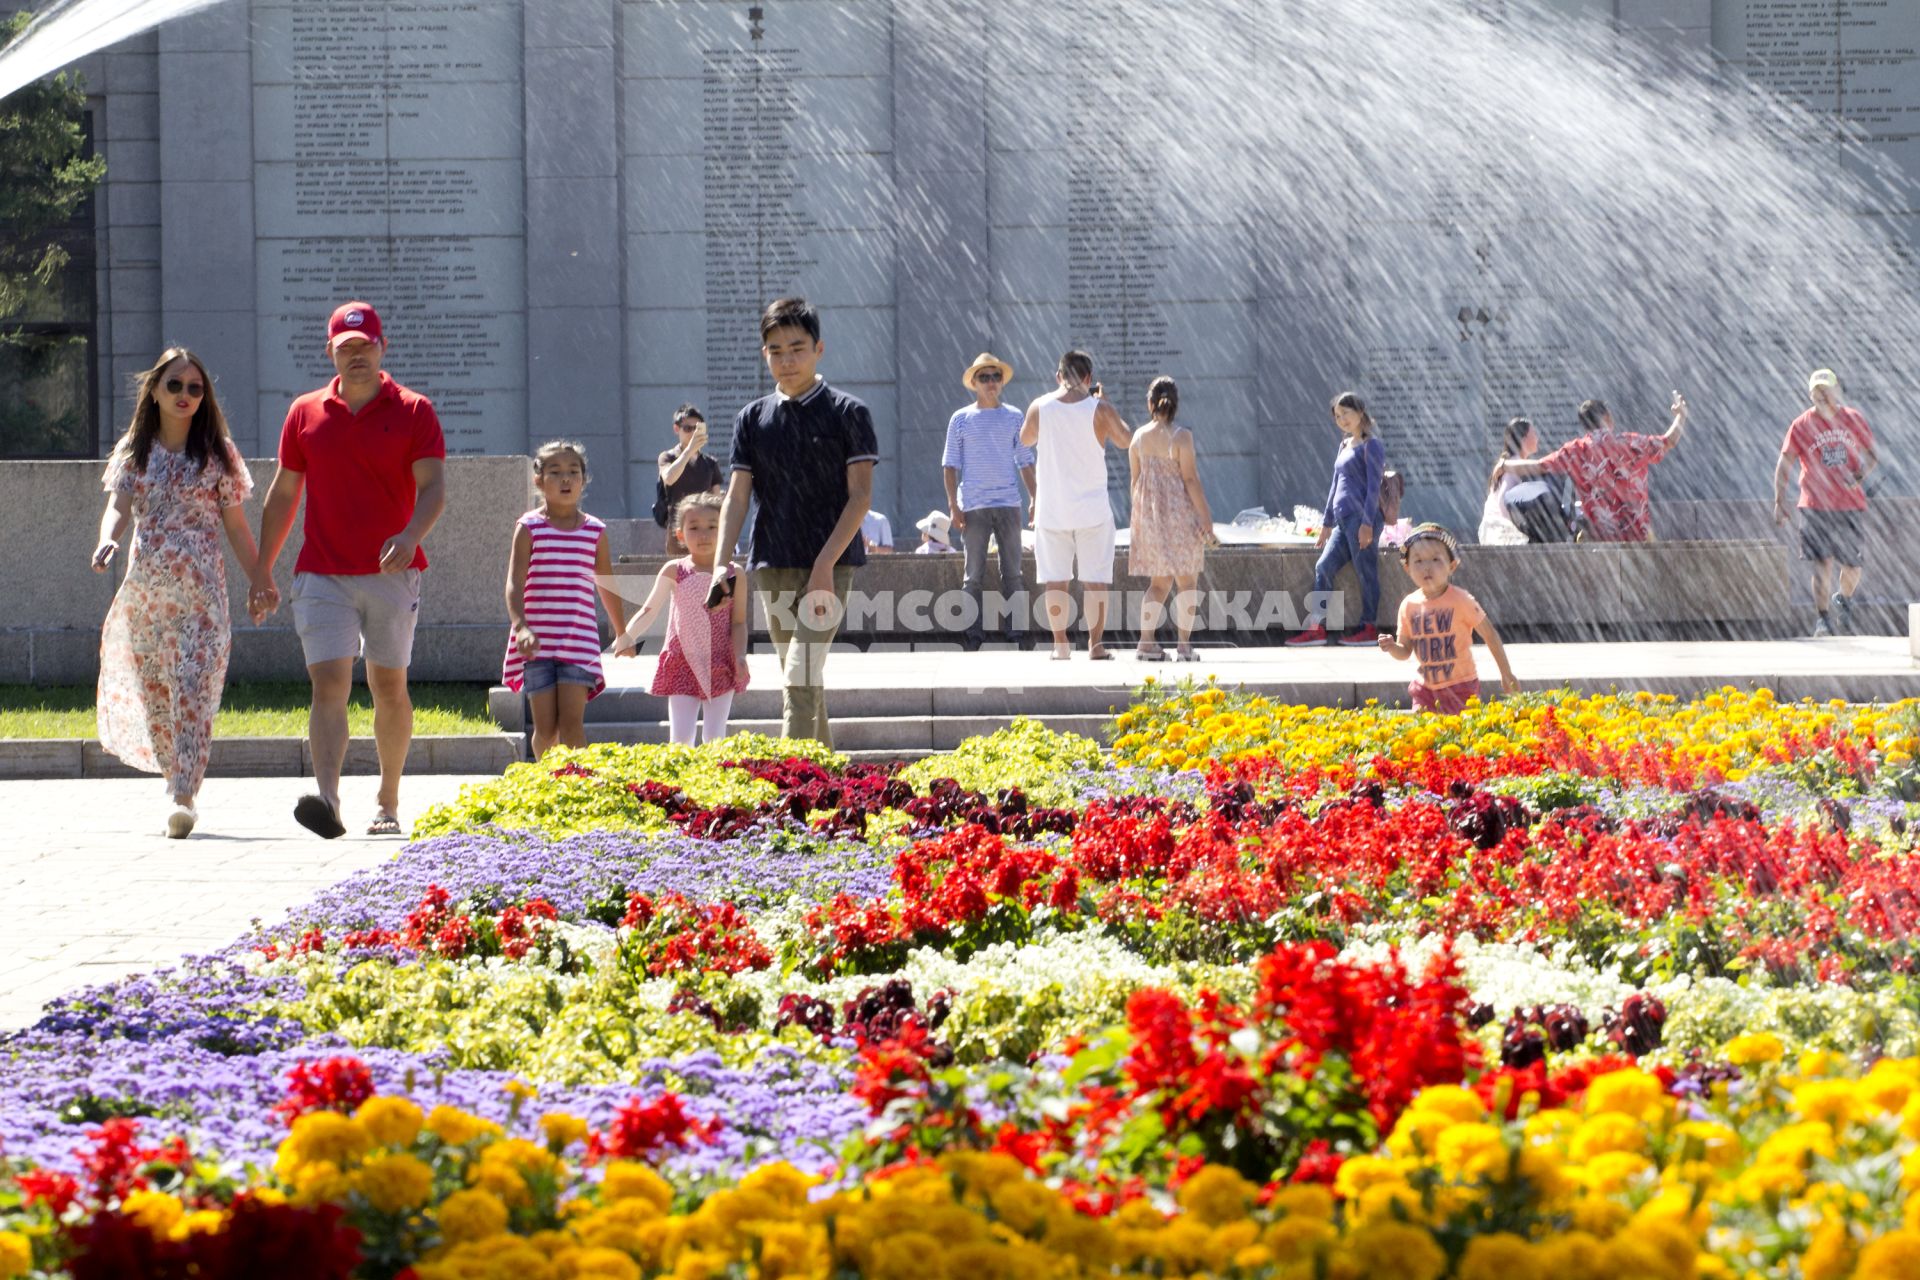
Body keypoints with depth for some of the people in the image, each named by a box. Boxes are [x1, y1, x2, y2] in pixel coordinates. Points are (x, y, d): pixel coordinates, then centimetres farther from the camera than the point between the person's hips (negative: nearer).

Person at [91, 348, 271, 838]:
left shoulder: (217, 454, 6)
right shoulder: (133, 452, 9)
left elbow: (236, 525, 10)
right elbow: (118, 507, -4)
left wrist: (260, 583, 8)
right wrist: (108, 540, -26)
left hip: (200, 587, -3)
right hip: (145, 585, 3)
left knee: (192, 690, -15)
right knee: (153, 693, 5)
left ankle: (184, 798, -21)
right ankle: (181, 787, 18)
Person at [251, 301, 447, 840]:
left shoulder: (413, 411, 2)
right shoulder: (306, 413, 9)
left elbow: (433, 485, -7)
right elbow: (282, 495, 15)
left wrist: (410, 534, -27)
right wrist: (263, 573, 14)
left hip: (391, 572, -1)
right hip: (322, 574, 1)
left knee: (389, 688, 8)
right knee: (328, 683, -14)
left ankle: (388, 802, 23)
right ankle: (327, 800, -27)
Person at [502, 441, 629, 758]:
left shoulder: (595, 531, 8)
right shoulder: (529, 527, 0)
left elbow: (608, 588, 17)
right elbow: (515, 583, -8)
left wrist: (623, 635, 24)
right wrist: (520, 627, -23)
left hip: (579, 639, 1)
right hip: (537, 642, -1)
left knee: (571, 720, -11)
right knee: (545, 726, 3)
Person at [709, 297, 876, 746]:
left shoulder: (848, 413, -2)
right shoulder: (753, 418, 9)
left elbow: (860, 495, -6)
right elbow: (737, 497, 7)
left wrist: (825, 565, -16)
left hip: (831, 563, -5)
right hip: (773, 567, 5)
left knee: (799, 680, -16)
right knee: (804, 682, 10)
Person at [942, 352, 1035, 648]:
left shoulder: (1013, 417, 9)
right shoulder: (961, 419, 4)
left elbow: (1025, 462, 12)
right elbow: (950, 464, 4)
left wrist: (1035, 499, 5)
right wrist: (953, 504, -5)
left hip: (1008, 504, 1)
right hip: (973, 506, -1)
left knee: (1013, 573, 1)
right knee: (974, 574, 0)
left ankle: (1017, 634, 4)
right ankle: (973, 636, 2)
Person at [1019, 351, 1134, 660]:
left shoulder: (1040, 407, -3)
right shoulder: (1099, 409, -8)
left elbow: (1025, 439, 16)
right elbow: (1126, 441, 9)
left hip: (1051, 509, 1)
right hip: (1092, 508, -1)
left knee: (1056, 579, 6)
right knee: (1095, 579, 4)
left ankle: (1060, 645, 5)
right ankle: (1095, 644, 2)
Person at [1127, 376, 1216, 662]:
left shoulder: (1138, 437, 2)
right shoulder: (1181, 437, -11)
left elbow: (1135, 480, 8)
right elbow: (1190, 479, -13)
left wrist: (1137, 521, 17)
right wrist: (1206, 520, -10)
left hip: (1149, 517, 5)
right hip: (1180, 516, -5)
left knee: (1159, 581, 15)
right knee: (1186, 581, 4)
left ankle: (1146, 640, 6)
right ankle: (1184, 646, 2)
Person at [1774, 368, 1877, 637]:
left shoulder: (1854, 419, 5)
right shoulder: (1801, 426, -1)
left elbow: (1872, 456, 12)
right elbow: (1784, 465, 0)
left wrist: (1859, 476, -9)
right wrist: (1780, 501, -8)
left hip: (1851, 506, 2)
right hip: (1816, 506, -2)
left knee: (1852, 567, 4)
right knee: (1822, 565, -8)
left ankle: (1844, 600, 32)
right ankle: (1823, 618, 0)